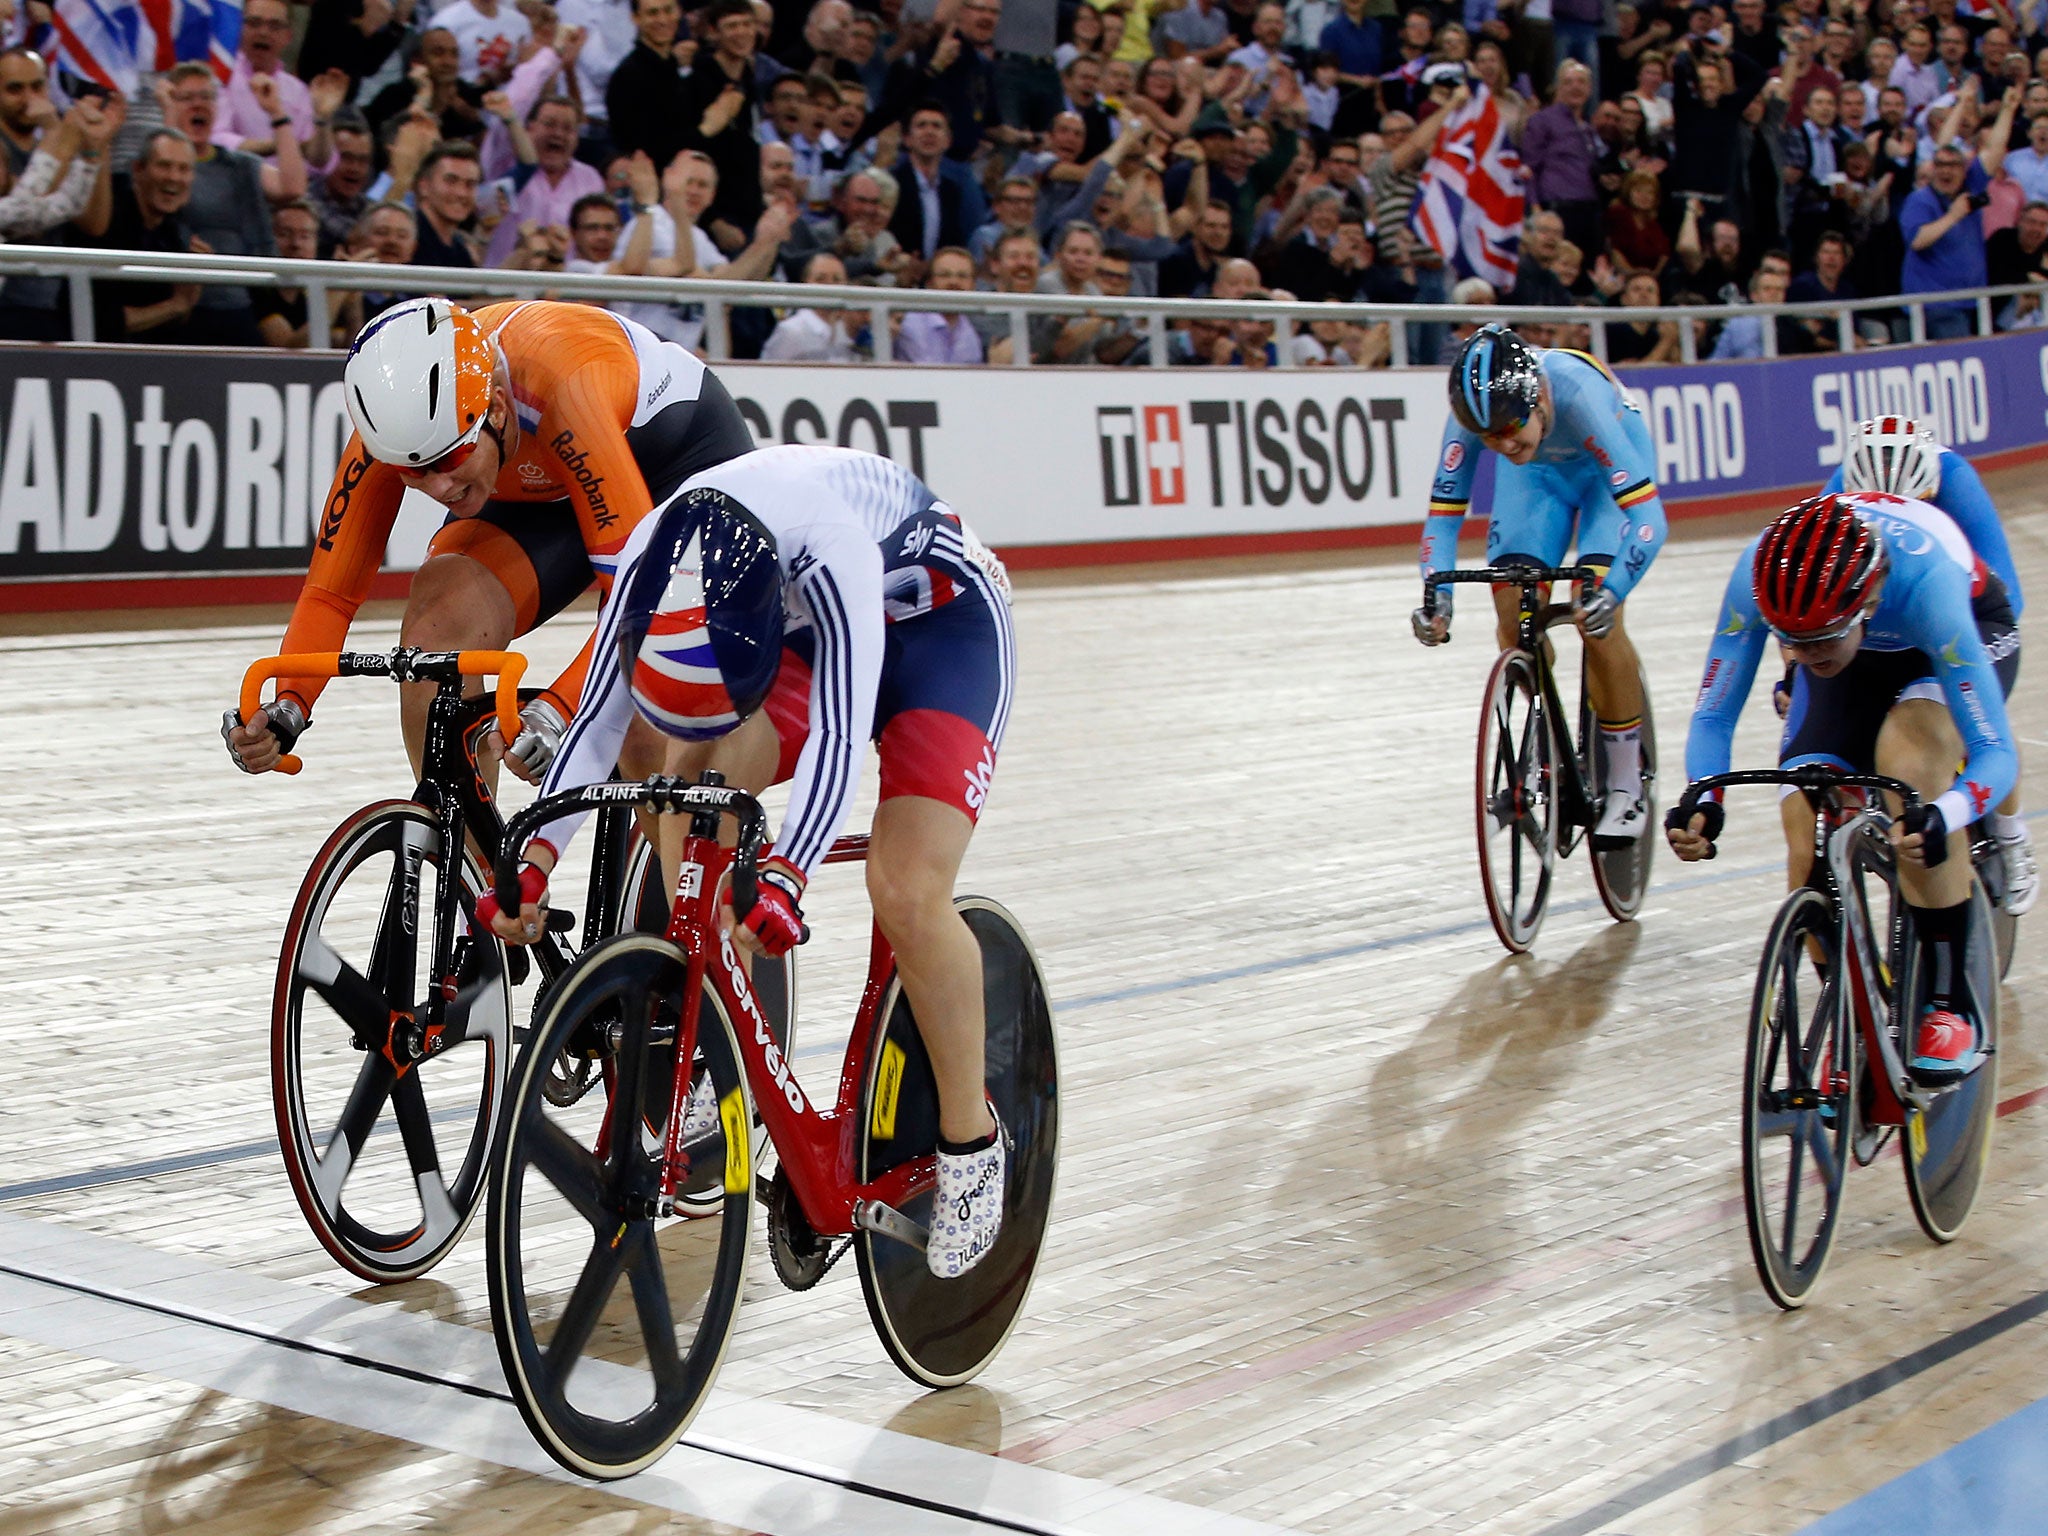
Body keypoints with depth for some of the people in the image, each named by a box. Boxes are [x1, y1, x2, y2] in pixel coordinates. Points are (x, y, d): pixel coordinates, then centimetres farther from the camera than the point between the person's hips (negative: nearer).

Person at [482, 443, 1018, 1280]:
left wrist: (783, 881, -58)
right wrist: (534, 857, -31)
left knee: (907, 894, -21)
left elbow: (839, 735, -47)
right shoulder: (653, 559, -26)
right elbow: (599, 717, -21)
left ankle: (971, 1147, -2)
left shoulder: (827, 551, -42)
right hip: (808, 628, 6)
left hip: (941, 624, -6)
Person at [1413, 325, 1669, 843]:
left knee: (1594, 615, -21)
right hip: (1536, 471, 4)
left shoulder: (1579, 393, -42)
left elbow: (1648, 517, -44)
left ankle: (1627, 789, -6)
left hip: (1608, 463, -4)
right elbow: (1443, 515, -24)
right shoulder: (1474, 410, -32)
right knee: (1514, 616, -13)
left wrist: (1611, 592, -59)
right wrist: (1437, 596, -42)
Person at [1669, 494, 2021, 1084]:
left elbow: (1995, 753, -39)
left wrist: (1940, 818, -60)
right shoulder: (1760, 573, -34)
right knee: (1810, 850, -17)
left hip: (1971, 632, -3)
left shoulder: (1924, 578, -42)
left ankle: (1951, 1005, -24)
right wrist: (1703, 802, -44)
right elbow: (1712, 718, -23)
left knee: (1908, 753, -36)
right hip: (1858, 659, 3)